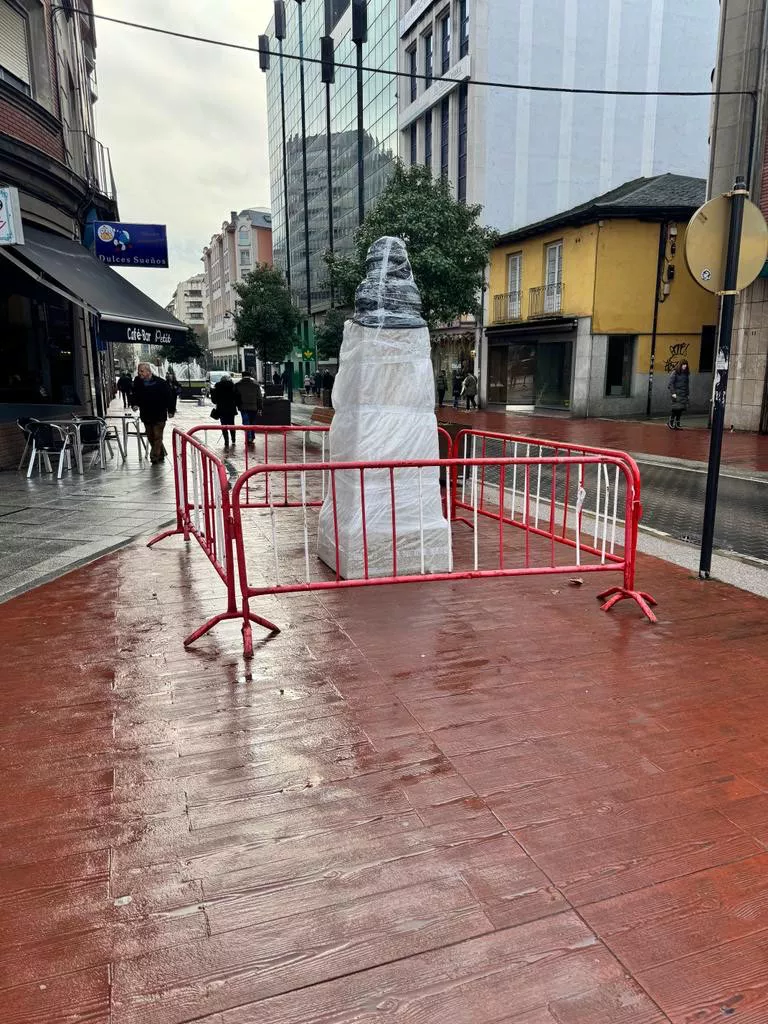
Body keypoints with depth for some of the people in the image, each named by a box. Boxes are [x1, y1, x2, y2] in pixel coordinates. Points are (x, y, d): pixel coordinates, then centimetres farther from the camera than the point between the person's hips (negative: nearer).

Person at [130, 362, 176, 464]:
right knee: (151, 437, 12)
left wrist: (171, 410, -5)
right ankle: (160, 455, 26)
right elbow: (134, 395, 11)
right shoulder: (138, 383, 0)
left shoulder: (159, 382, -13)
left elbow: (169, 396, -6)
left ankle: (154, 457, -4)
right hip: (146, 415, 5)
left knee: (157, 436, -6)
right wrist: (134, 404, -10)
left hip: (159, 415, -5)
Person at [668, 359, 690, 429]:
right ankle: (670, 422, 3)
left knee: (681, 409, 3)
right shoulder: (675, 372, -3)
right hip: (677, 393, -5)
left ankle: (677, 424, 8)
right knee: (676, 408, -11)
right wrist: (673, 393, -13)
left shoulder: (686, 374, 13)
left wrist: (688, 394, 13)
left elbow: (687, 384, 17)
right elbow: (671, 383, -7)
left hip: (684, 394, 5)